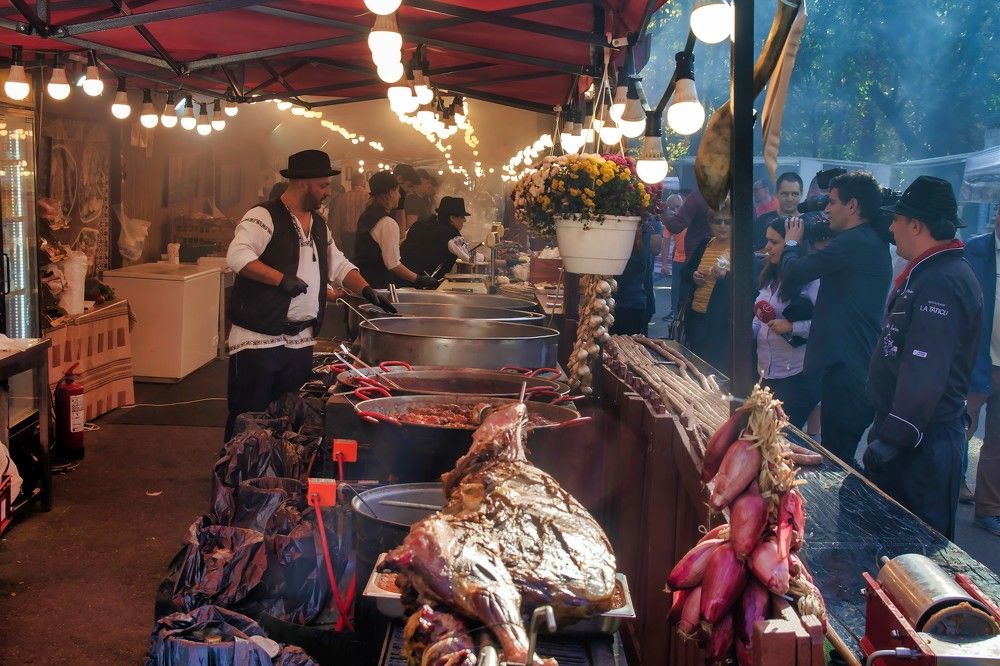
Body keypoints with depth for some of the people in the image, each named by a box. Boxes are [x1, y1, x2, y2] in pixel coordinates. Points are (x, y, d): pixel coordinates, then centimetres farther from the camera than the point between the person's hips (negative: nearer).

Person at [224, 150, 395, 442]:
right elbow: (237, 256, -24)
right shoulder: (264, 217, -12)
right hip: (259, 340, -8)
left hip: (301, 341, 8)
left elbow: (338, 266, 20)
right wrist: (282, 279, -27)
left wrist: (367, 291, 4)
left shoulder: (318, 225, 15)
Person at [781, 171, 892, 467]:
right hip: (864, 362, 10)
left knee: (837, 454, -4)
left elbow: (794, 271, -14)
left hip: (846, 364, -10)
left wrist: (792, 242, 5)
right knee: (843, 454, 16)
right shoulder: (873, 242, 15)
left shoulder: (852, 242, -17)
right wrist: (800, 244, 17)